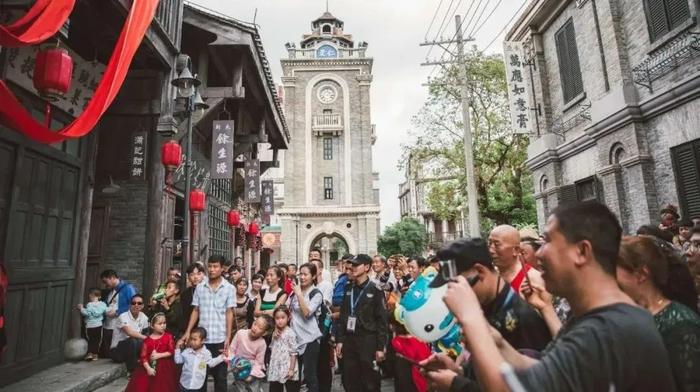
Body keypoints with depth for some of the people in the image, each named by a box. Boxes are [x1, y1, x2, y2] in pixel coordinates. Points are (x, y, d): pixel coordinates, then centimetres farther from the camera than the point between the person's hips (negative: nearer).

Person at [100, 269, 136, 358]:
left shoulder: (127, 287, -8)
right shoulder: (108, 291, 18)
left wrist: (117, 312, -16)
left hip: (121, 327, -8)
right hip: (107, 326, 8)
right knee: (105, 352, 11)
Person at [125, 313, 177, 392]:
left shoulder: (168, 336, -2)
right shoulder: (147, 340, -1)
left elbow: (172, 351, -5)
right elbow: (143, 356, -4)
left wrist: (159, 355, -15)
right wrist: (148, 368, -15)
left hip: (165, 368, -1)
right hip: (150, 367, 2)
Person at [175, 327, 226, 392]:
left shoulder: (206, 353, -7)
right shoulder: (186, 351, -5)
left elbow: (211, 363, 3)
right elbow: (178, 360, 3)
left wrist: (221, 357, -6)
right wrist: (178, 348, -4)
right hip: (184, 383, 1)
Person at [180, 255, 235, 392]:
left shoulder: (229, 288, -3)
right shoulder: (199, 287, 4)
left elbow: (229, 313, -4)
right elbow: (195, 311, 8)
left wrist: (228, 337, -7)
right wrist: (188, 332, 0)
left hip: (220, 339, -2)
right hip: (202, 338, 2)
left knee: (220, 375, 9)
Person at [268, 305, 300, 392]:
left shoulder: (290, 333, -13)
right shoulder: (275, 333, 9)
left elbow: (293, 353, -14)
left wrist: (291, 369, -16)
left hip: (287, 370, -7)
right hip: (275, 370, 7)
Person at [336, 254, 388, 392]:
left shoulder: (375, 290, -6)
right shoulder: (348, 290, 10)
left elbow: (382, 320, -8)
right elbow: (343, 316, 11)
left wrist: (380, 347, -12)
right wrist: (339, 340, 6)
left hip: (368, 342, -5)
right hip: (349, 341, 5)